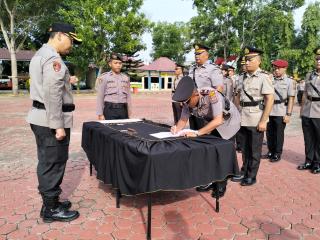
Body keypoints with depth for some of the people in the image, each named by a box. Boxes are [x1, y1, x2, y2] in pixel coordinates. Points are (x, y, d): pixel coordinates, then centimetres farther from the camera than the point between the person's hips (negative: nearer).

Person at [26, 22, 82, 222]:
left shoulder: (41, 54, 17)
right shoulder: (53, 58, -16)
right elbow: (52, 95, -24)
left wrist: (66, 81, 18)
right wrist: (58, 125, -23)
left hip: (40, 117, 10)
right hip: (50, 120, -10)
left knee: (47, 163, 17)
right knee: (53, 164, 0)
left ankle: (50, 202, 30)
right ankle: (51, 209, 13)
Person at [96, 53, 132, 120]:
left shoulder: (126, 78, 11)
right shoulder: (104, 77, 0)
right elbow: (100, 97, -2)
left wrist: (129, 113, 10)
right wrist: (100, 114, -7)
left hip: (123, 110, 4)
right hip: (110, 110, -3)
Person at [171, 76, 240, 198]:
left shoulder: (211, 94, -38)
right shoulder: (188, 102, -19)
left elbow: (218, 120, -44)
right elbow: (183, 120, -8)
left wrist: (197, 133, -47)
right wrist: (177, 128, -30)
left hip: (229, 122, -6)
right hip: (213, 123, 6)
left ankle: (221, 186, 9)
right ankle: (210, 181, 22)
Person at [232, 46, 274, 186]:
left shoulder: (264, 77, -9)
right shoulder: (243, 77, 9)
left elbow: (270, 100, -13)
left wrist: (263, 121, -16)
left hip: (256, 120, -6)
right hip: (242, 119, 6)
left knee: (255, 150, 8)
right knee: (244, 148, 16)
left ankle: (251, 176, 21)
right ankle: (244, 172, 31)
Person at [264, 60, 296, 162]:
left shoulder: (290, 81, -2)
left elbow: (291, 99, -6)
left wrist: (288, 114, -11)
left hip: (281, 112, -4)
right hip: (269, 111, 4)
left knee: (279, 134, 5)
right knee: (270, 133, 11)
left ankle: (277, 154, 18)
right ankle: (271, 151, 26)